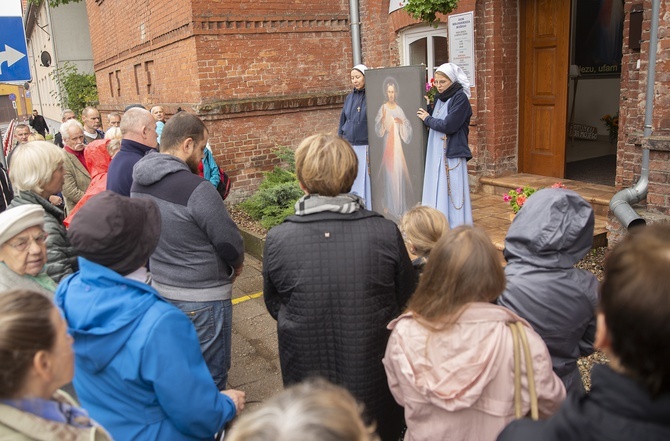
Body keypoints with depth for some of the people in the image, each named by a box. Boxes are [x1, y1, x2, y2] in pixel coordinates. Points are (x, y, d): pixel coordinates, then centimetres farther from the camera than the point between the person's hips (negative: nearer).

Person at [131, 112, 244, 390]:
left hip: (160, 288, 8)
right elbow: (231, 243, -18)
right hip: (202, 298, -8)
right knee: (210, 377, 10)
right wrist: (237, 264, 2)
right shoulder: (196, 189, -25)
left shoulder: (139, 183, 0)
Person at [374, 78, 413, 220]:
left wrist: (402, 122, -10)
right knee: (389, 172, -2)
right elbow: (378, 130, -7)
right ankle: (388, 204, 8)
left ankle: (399, 205, 11)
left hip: (398, 143, 3)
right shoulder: (383, 108, 0)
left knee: (399, 172, 1)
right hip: (388, 143, -3)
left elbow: (408, 127, 10)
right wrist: (383, 118, -23)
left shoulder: (399, 109, 9)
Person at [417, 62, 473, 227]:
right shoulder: (439, 98, 14)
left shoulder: (460, 98, -9)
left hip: (452, 153, -7)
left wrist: (427, 119, -5)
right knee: (437, 190, 7)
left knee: (451, 191, -5)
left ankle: (456, 228, 3)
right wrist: (427, 107, 4)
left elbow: (448, 125, -17)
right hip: (436, 152, 7)